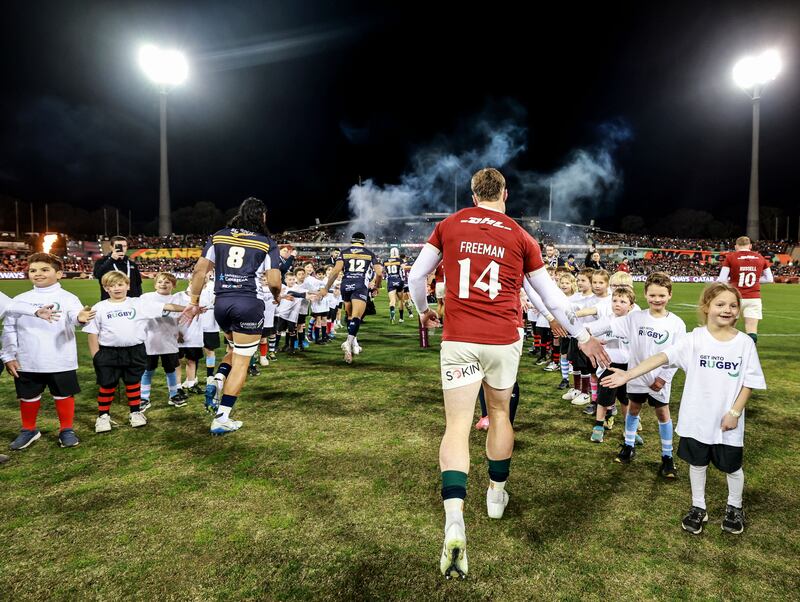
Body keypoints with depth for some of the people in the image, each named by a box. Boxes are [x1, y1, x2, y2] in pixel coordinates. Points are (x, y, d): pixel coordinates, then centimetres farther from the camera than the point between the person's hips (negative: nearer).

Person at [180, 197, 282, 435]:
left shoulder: (219, 236, 12)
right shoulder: (267, 243, 2)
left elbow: (199, 271, 7)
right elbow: (274, 282, -4)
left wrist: (194, 302, 13)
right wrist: (277, 297, 16)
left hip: (221, 302, 4)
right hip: (249, 303, -4)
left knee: (236, 350, 28)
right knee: (241, 361, 5)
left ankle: (217, 381, 3)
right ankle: (222, 419, 6)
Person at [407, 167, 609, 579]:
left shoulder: (448, 226, 6)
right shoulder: (520, 237, 6)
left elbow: (416, 276, 7)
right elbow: (551, 297, 9)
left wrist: (423, 311, 26)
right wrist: (583, 337, 21)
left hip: (459, 340, -1)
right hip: (504, 341, 1)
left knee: (457, 426, 0)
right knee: (499, 413, 21)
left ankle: (454, 519, -16)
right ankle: (496, 493, 38)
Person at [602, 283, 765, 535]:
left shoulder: (745, 342, -8)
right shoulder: (695, 339, -11)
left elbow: (749, 382, -4)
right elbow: (663, 357, -21)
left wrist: (735, 412, -11)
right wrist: (629, 374, -32)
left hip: (727, 420, 0)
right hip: (697, 418, 0)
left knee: (732, 466, 17)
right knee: (697, 463, 17)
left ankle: (735, 507, 44)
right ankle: (698, 507, 37)